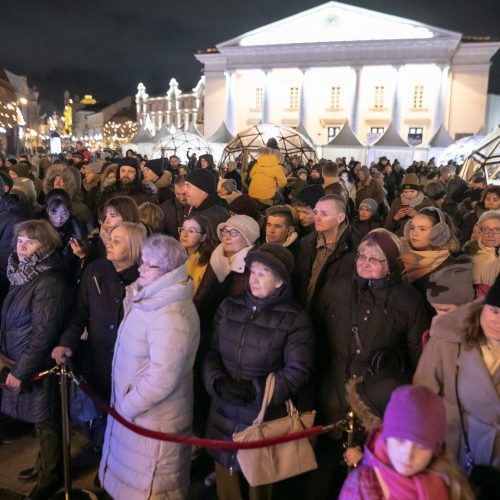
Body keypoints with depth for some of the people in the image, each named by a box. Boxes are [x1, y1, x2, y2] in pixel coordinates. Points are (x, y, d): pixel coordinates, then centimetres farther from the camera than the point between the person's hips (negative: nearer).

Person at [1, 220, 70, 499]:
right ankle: (44, 464, 40)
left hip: (40, 365, -8)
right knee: (39, 418, 21)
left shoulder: (49, 282, -22)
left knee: (46, 420, 9)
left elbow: (44, 332, -24)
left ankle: (51, 476, 28)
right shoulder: (24, 275, 6)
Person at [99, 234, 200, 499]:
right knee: (132, 478, 27)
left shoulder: (171, 315, -30)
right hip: (132, 406, 9)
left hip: (154, 418, -9)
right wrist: (124, 404, 11)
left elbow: (163, 378, -30)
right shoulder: (151, 297, 1)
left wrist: (127, 406, -16)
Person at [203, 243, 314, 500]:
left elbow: (298, 371, -14)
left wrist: (255, 392, -19)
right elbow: (211, 351, 2)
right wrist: (218, 383, -16)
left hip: (264, 417, -3)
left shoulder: (295, 319, -10)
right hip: (224, 414, 4)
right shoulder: (229, 307, 3)